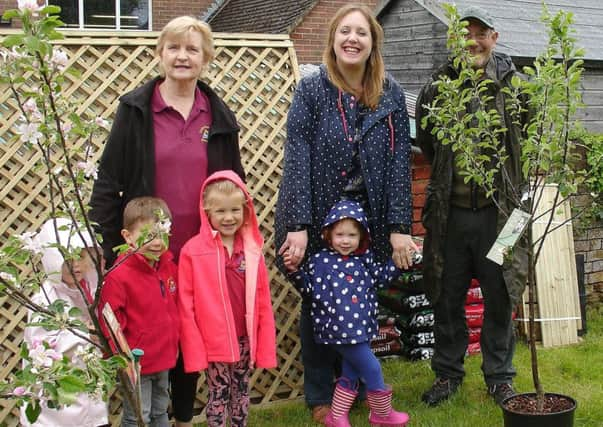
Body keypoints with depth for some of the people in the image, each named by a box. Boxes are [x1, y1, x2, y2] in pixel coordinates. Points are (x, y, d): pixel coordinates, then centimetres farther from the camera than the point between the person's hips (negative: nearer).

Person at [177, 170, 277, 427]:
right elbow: (186, 306, -8)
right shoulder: (192, 251, -10)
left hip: (245, 339, 4)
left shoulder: (253, 249, 0)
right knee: (218, 394, 7)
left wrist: (265, 347, 3)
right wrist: (194, 349, -11)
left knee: (241, 392, 17)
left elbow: (263, 303, 4)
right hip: (214, 341, -3)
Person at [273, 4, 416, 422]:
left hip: (369, 220, 2)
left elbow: (399, 162, -2)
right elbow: (297, 157, -11)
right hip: (318, 218, -2)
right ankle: (320, 396, 22)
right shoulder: (311, 90, -6)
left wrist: (399, 227, -8)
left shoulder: (391, 94, 1)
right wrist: (298, 225, -19)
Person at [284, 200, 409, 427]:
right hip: (340, 329, -6)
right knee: (372, 369, -3)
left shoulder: (364, 259, 9)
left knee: (350, 374, 16)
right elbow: (308, 288, -1)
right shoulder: (320, 260, -5)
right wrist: (294, 270, -15)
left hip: (361, 327, 7)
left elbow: (380, 276, 23)